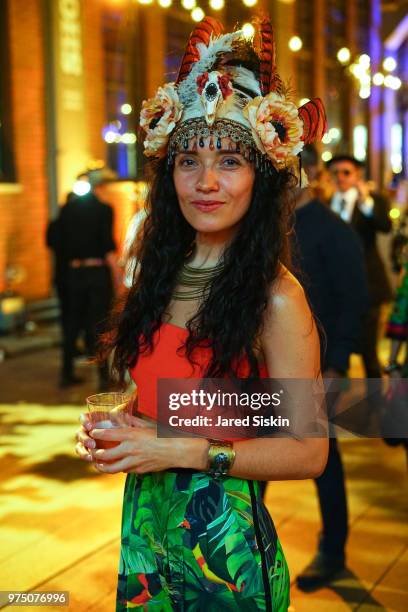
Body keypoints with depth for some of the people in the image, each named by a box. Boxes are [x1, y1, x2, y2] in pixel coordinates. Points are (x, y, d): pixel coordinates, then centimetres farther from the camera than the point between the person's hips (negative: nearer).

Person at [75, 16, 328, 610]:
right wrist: (111, 430, -3)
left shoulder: (276, 298, -18)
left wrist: (186, 450, -21)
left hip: (224, 541, -6)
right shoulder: (164, 276, 2)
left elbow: (308, 452, -16)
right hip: (147, 528, 6)